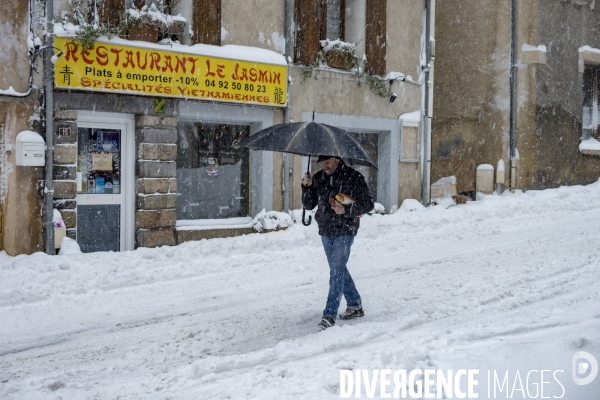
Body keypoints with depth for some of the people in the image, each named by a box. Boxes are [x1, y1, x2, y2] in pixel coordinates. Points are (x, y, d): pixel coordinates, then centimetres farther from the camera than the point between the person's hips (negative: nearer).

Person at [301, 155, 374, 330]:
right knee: (339, 270, 15)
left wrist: (346, 210, -20)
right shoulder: (318, 178, 7)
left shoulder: (354, 178, -8)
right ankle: (355, 306, 30)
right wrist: (307, 187, -8)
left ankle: (329, 315, -12)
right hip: (326, 231, 6)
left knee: (337, 271, -11)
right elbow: (309, 204, 9)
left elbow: (368, 203, -7)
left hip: (344, 232, -6)